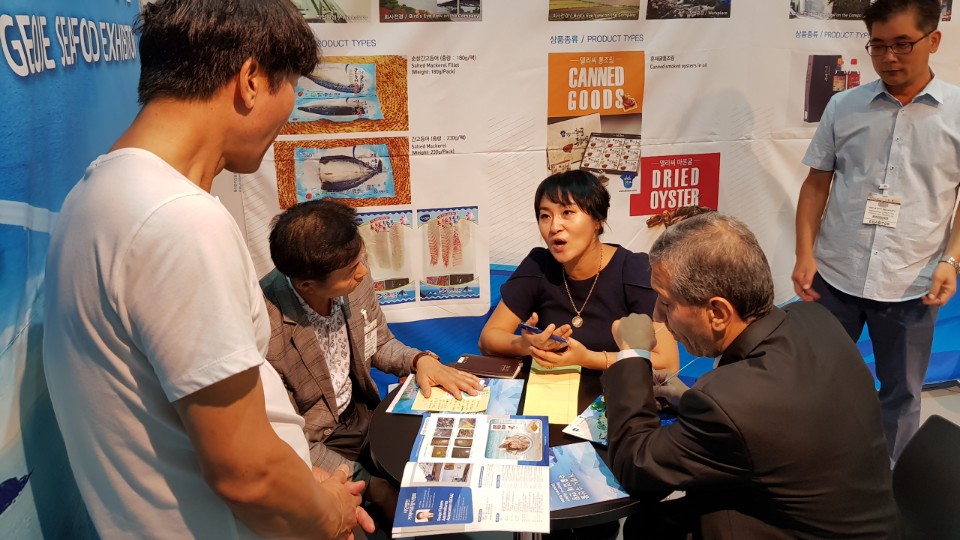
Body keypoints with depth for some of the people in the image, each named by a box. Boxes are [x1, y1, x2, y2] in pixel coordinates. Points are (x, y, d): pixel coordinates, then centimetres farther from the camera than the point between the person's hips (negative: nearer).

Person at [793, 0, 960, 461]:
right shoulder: (843, 106, 1)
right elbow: (817, 184, 6)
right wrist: (805, 254, -3)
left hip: (911, 285, -1)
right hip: (835, 277, 1)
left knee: (900, 393, 15)